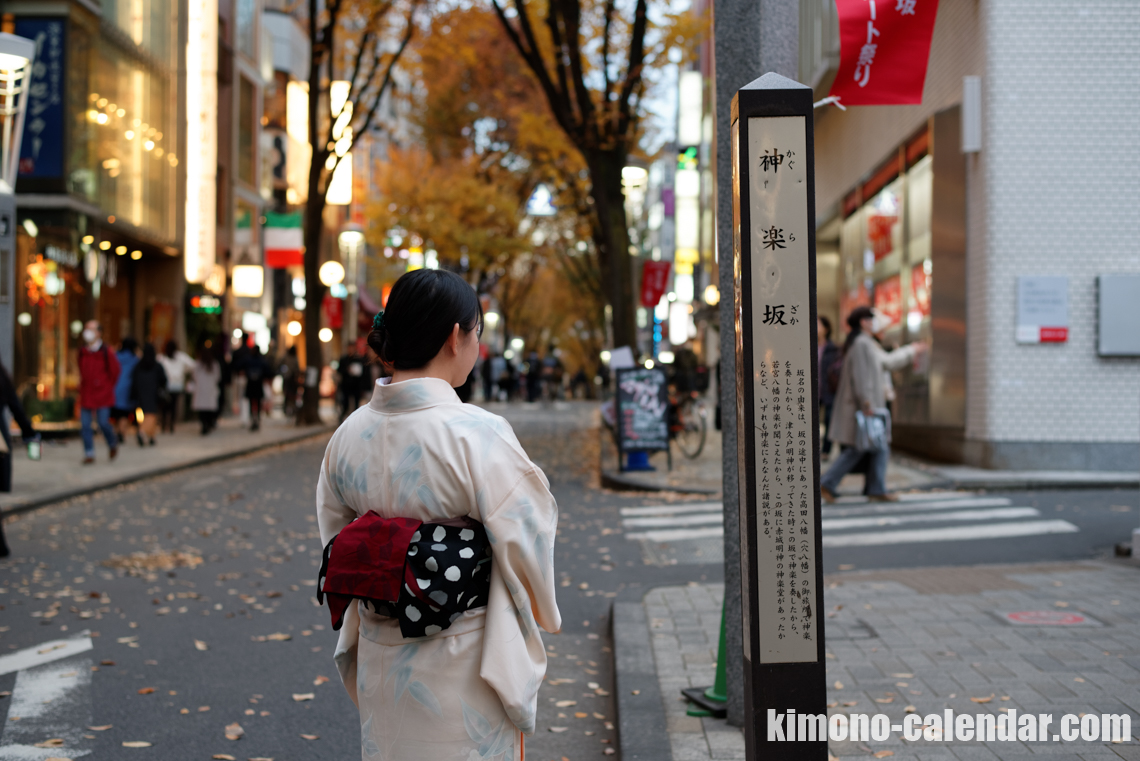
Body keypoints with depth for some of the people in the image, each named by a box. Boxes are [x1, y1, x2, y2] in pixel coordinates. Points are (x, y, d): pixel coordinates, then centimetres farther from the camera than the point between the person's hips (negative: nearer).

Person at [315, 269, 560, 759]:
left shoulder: (348, 434, -1)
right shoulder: (479, 435, -20)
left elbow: (337, 545, 8)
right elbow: (525, 545, -14)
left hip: (380, 662, 6)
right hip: (464, 664, -6)